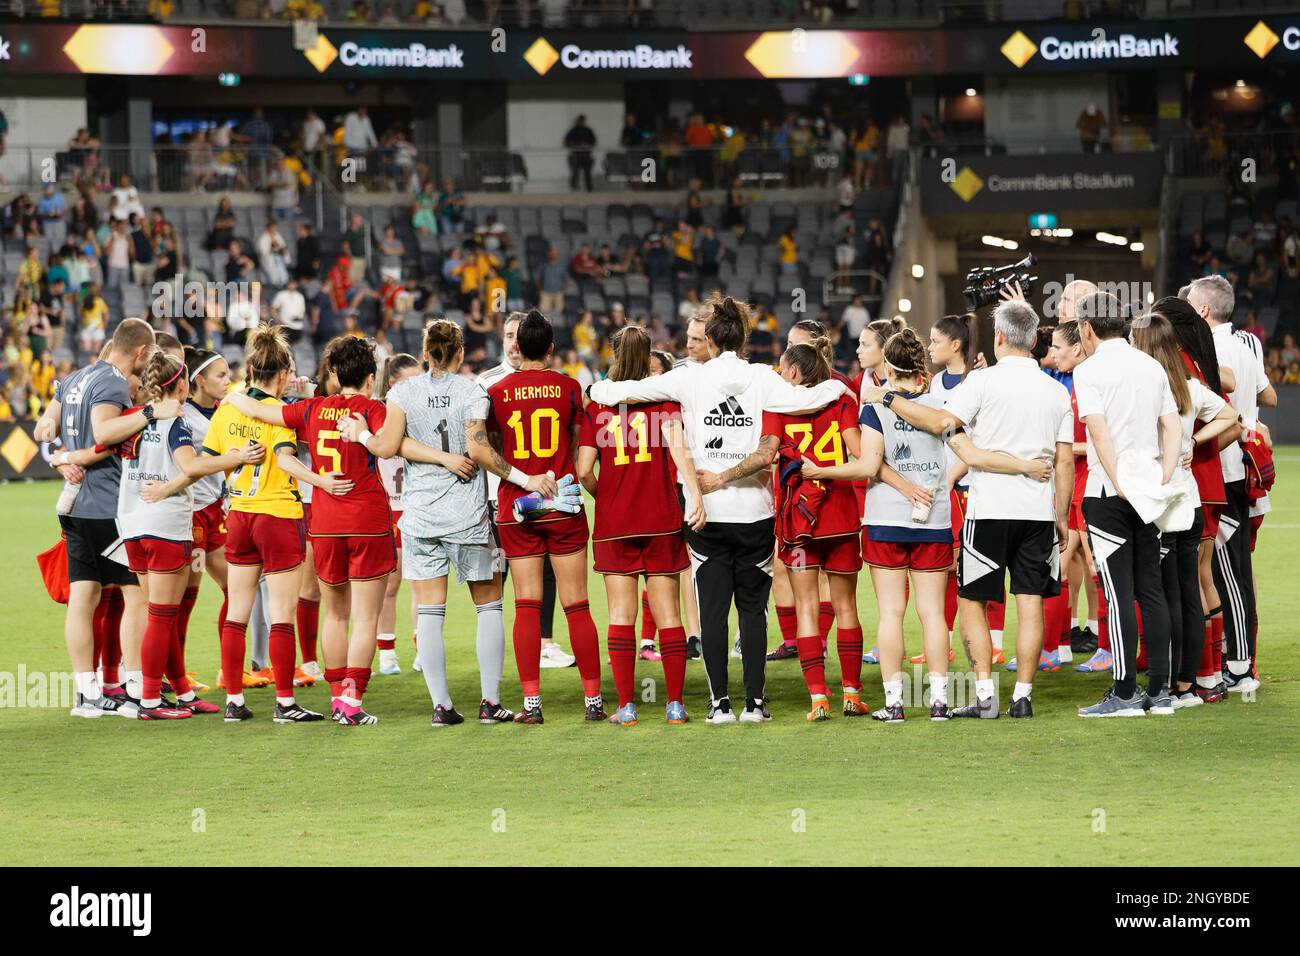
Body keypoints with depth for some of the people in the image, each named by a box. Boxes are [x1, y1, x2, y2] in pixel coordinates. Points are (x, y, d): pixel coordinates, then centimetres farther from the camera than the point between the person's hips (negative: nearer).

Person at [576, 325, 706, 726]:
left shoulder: (596, 405, 1)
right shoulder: (664, 397, 0)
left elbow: (584, 470, -3)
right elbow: (677, 446, -17)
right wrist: (695, 494, -24)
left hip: (613, 524, 0)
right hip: (661, 520, 0)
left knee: (621, 613, 3)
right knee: (667, 611, 5)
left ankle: (626, 706, 0)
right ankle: (675, 704, 4)